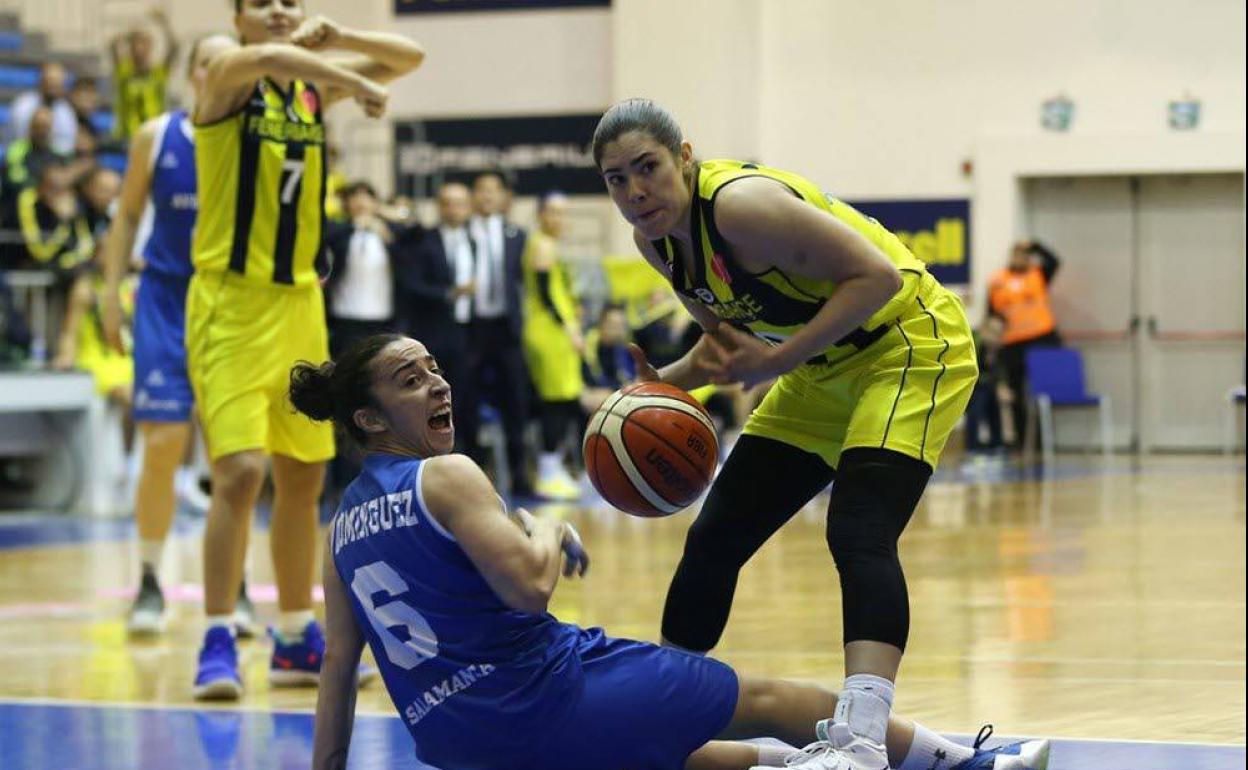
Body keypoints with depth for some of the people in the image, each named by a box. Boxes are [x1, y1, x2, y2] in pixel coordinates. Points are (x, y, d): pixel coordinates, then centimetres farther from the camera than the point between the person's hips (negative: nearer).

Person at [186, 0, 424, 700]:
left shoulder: (314, 83, 9)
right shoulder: (228, 80, -8)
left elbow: (410, 58, 13)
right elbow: (262, 58, -32)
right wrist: (358, 84, -27)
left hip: (300, 303, 7)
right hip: (231, 303, -7)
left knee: (304, 478, 12)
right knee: (241, 472, -17)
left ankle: (298, 640, 23)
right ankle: (218, 641, -10)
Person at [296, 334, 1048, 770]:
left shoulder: (344, 526, 11)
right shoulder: (446, 476, -12)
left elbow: (338, 667, 12)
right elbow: (529, 585, -20)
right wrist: (548, 531, 1)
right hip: (544, 693, -7)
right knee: (769, 699, 10)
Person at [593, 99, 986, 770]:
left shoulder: (740, 205, -29)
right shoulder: (655, 239, -3)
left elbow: (876, 274, -29)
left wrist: (778, 360, -29)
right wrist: (663, 384, -7)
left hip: (911, 345, -9)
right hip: (823, 370, 9)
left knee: (859, 534, -28)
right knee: (715, 539, 9)